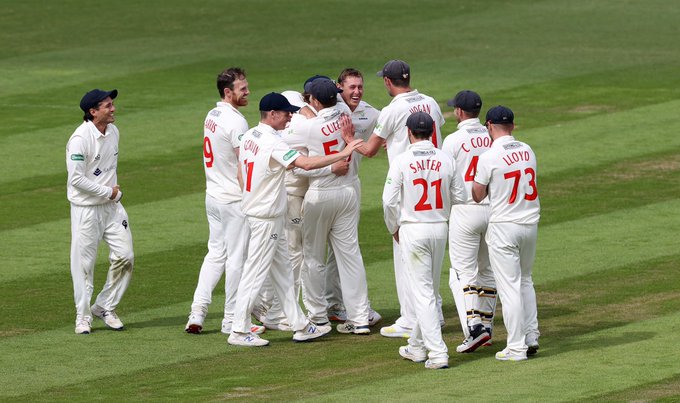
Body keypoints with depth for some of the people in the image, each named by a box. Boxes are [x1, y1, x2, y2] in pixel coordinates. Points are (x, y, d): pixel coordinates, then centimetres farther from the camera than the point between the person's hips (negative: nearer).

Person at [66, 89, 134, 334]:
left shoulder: (113, 132, 6)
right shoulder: (80, 139, -18)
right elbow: (76, 179, -21)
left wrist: (116, 191, 7)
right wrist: (108, 192, -13)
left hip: (112, 205, 7)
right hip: (86, 210, -7)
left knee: (125, 256, 1)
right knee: (84, 264, 0)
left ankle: (105, 308, 16)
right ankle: (83, 316, 13)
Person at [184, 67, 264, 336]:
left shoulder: (211, 116, 10)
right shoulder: (236, 121, -18)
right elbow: (243, 165, -20)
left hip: (212, 196, 8)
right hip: (234, 200, -8)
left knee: (215, 253, 14)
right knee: (237, 258, 0)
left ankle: (197, 313, 8)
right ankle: (232, 320, 6)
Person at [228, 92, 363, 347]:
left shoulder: (248, 137, 7)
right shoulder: (272, 142, -21)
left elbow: (241, 174, 16)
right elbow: (306, 164, -31)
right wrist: (342, 154, -27)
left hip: (253, 209, 10)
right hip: (266, 218, -10)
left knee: (282, 270, 14)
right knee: (255, 272, -4)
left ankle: (300, 325, 18)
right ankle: (239, 332, 1)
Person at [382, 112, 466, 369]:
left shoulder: (402, 161, -11)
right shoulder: (445, 160, -1)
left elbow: (389, 201, -11)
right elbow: (460, 197, 5)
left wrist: (394, 229, 5)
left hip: (412, 230, -4)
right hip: (440, 228, 4)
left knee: (422, 291, -4)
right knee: (430, 289, 17)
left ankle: (437, 353, -12)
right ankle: (417, 347, 29)